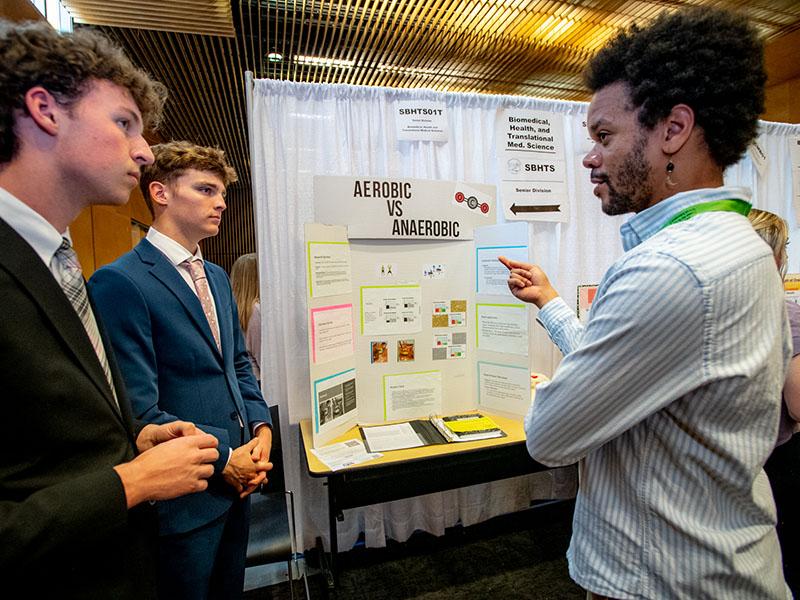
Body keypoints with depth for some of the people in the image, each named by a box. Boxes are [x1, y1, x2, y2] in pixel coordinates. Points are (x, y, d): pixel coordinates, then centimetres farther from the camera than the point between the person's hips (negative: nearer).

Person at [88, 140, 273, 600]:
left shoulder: (217, 277, 8)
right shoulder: (119, 281, -18)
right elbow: (138, 410, -21)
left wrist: (261, 429, -1)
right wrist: (222, 459, -15)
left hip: (238, 481, 8)